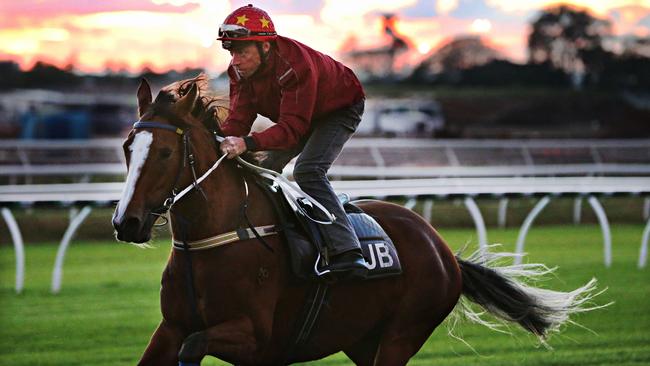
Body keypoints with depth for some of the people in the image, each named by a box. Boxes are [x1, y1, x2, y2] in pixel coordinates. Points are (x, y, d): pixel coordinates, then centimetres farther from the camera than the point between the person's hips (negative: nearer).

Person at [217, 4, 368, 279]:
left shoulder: (295, 65, -42)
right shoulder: (241, 69, -18)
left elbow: (292, 128, -47)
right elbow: (239, 117, -22)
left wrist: (247, 143, -61)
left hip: (340, 109, -8)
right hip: (294, 114, 8)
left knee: (307, 171, -29)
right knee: (262, 171, 6)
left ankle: (348, 254, -37)